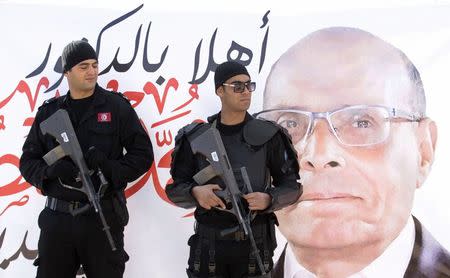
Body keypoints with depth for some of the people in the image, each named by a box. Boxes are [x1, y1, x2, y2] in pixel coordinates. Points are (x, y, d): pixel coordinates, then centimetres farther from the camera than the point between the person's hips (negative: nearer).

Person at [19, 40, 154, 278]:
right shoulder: (49, 112, 9)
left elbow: (143, 154, 1)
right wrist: (51, 170, -13)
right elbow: (28, 161, 9)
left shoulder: (116, 106, 1)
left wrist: (112, 170, -17)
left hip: (103, 216, -2)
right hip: (56, 217, 2)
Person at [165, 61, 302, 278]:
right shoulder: (195, 138, 1)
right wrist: (195, 192, -17)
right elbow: (175, 189, 4)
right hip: (209, 245, 1)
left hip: (255, 244, 0)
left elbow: (291, 186, 3)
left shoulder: (269, 136, -1)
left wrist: (269, 200, -17)